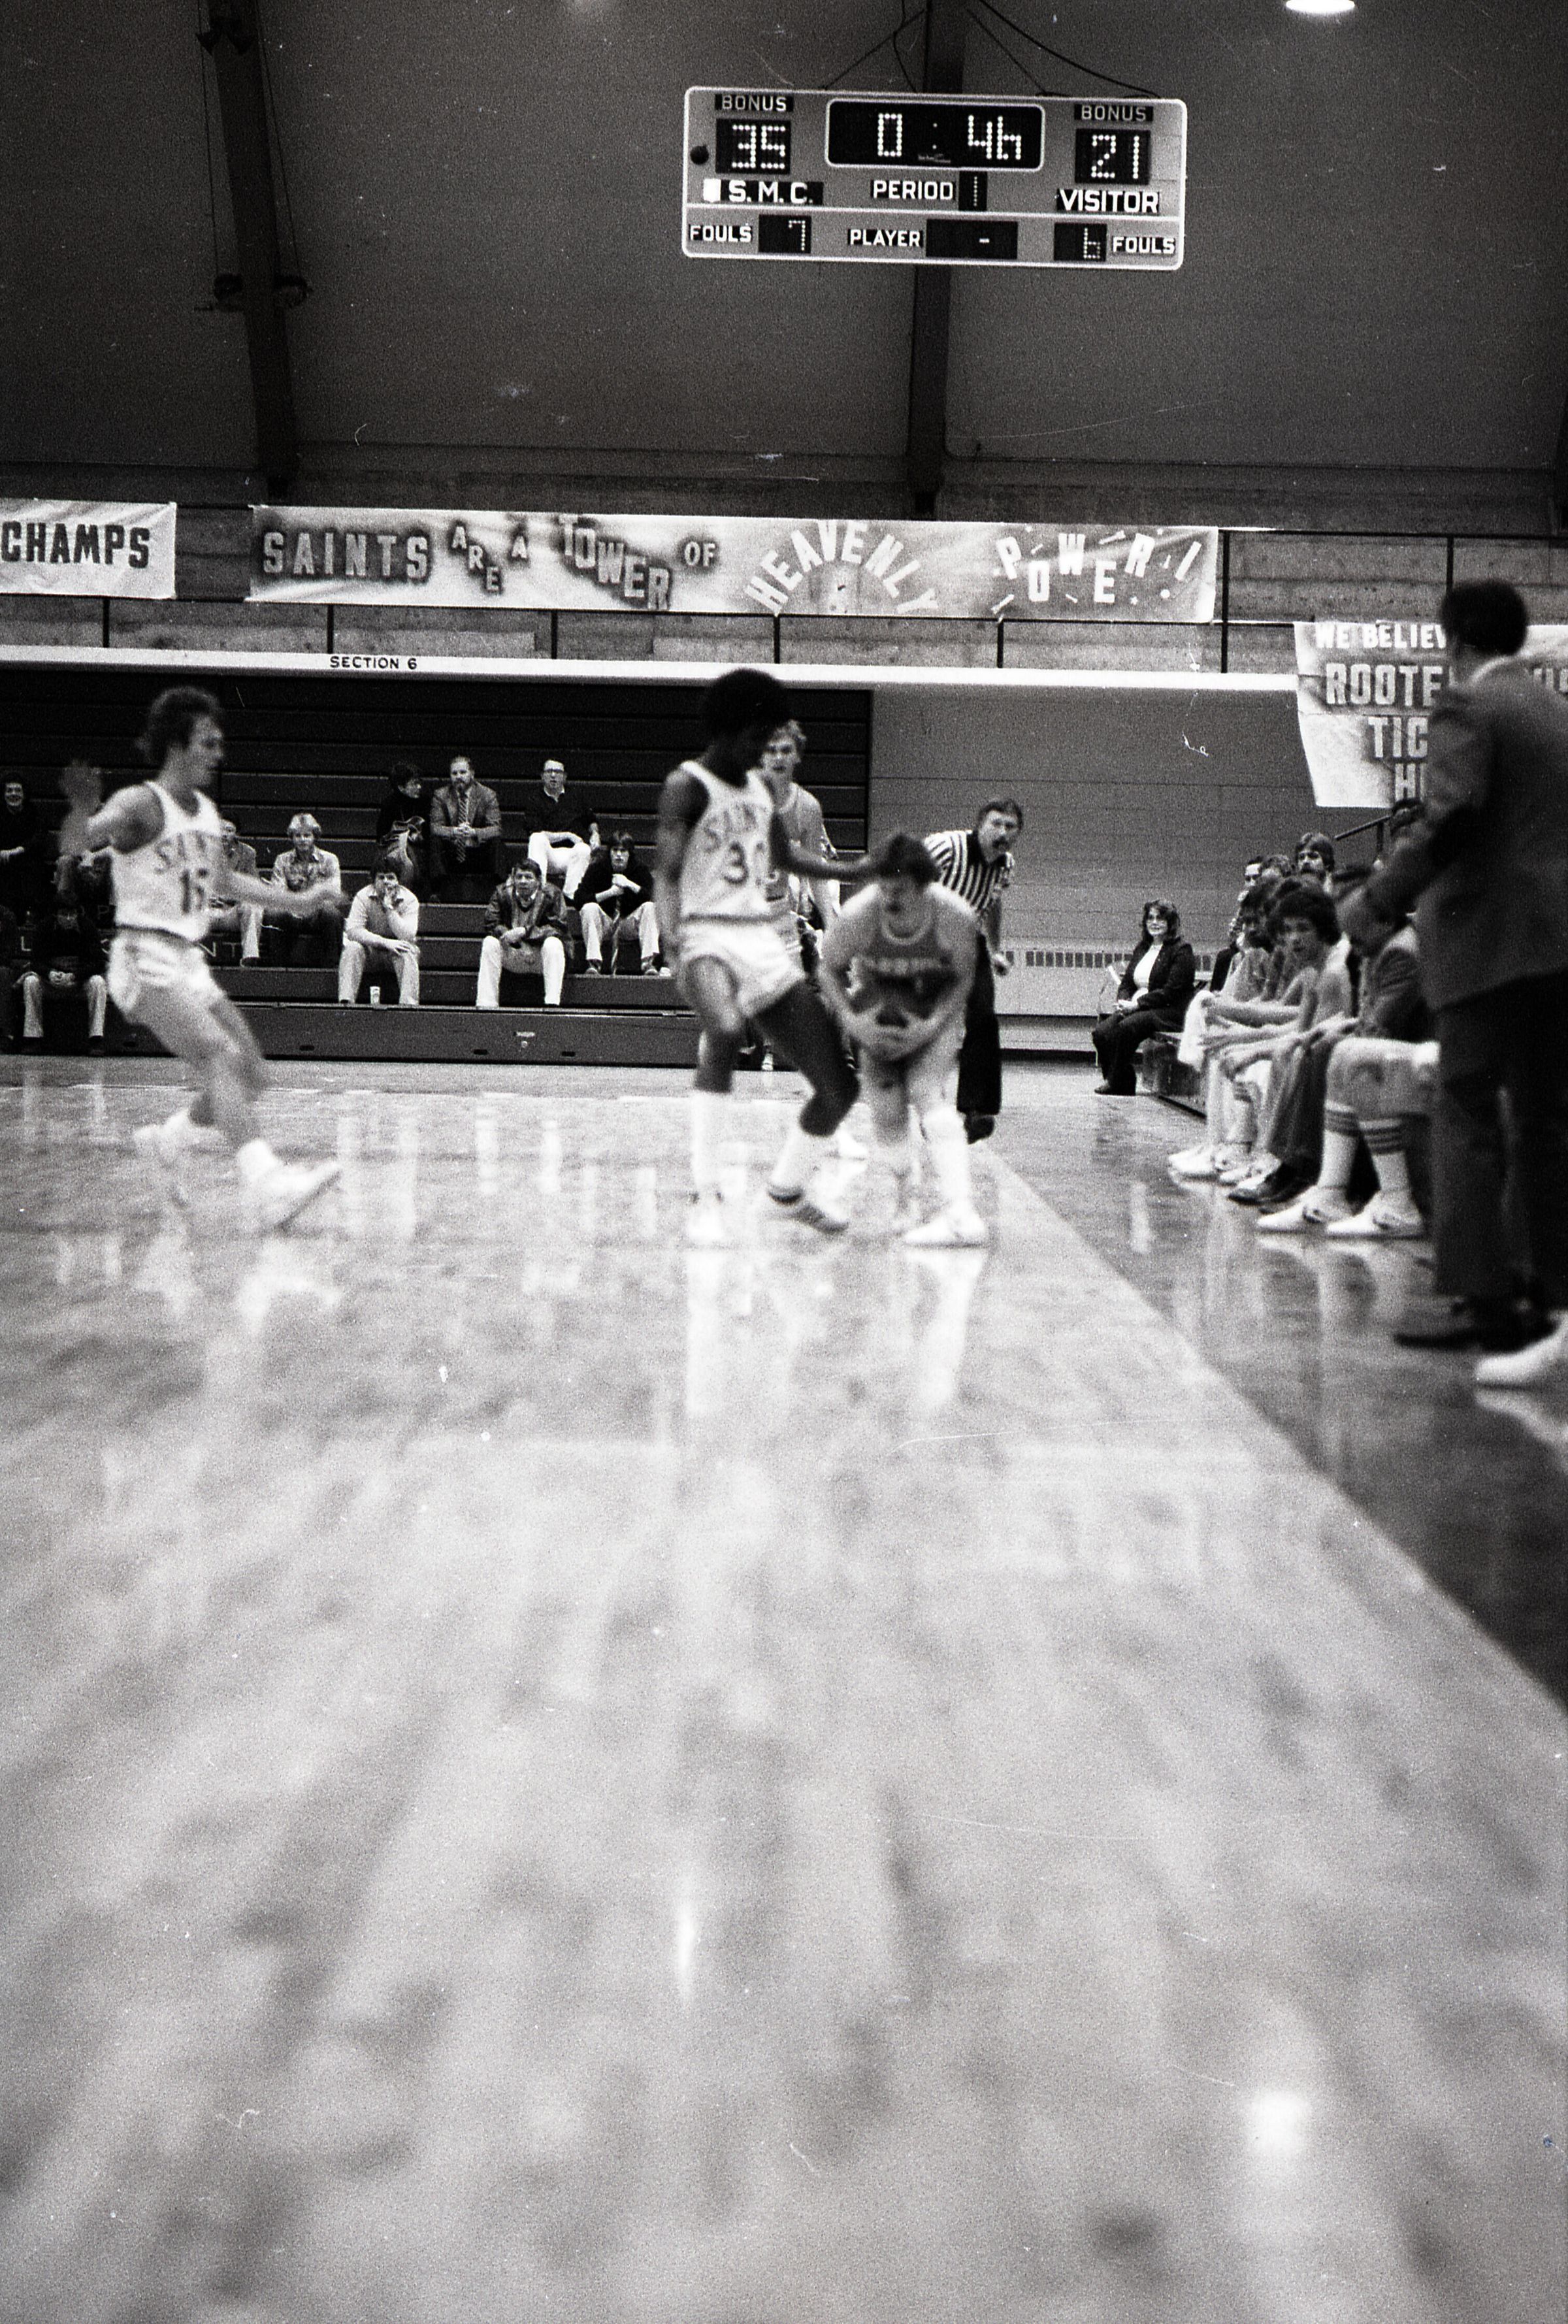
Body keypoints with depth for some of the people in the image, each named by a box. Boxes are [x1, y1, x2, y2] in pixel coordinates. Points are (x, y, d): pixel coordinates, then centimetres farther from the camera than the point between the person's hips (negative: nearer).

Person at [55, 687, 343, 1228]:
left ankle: (168, 1141, 30)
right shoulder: (141, 804, -11)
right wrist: (83, 811, -48)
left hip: (189, 960, 9)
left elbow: (225, 881, 28)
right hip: (145, 960, -9)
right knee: (222, 1057, -25)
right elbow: (72, 842, -25)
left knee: (252, 1076, 8)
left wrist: (298, 901, 27)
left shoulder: (207, 812, 13)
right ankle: (267, 1183, -38)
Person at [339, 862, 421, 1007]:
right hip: (370, 951, 1)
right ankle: (346, 1002, -34)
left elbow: (407, 937, -23)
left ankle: (408, 1004, -40)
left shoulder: (409, 899, -11)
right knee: (352, 948, -29)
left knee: (408, 951, -32)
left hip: (396, 953, -1)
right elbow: (352, 931, -22)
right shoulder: (363, 897, -9)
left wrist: (390, 907, -27)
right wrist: (385, 942, -32)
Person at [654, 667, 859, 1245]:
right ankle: (705, 1196, -33)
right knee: (726, 1031, -40)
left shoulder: (760, 788, 17)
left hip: (765, 941, 7)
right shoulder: (687, 786, -4)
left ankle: (791, 1184, 32)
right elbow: (667, 872, -15)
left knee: (840, 1087, 4)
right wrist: (671, 939, -31)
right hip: (709, 934, -7)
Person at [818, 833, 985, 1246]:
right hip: (880, 1003, 2)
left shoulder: (954, 916, -30)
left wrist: (932, 1025, -25)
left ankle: (961, 1213, -31)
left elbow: (963, 978, -12)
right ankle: (903, 1195, 21)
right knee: (886, 1110, -6)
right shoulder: (858, 914, -28)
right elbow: (828, 969, -9)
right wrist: (851, 1020, -23)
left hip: (938, 1008, -2)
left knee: (929, 1093, -22)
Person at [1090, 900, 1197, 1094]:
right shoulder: (1142, 948, 19)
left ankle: (1118, 1084, -19)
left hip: (1169, 1013, -7)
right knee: (1101, 1032, -20)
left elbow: (1171, 992, -14)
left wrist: (1137, 1004, -18)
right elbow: (1127, 983, 19)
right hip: (1136, 1009, 7)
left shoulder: (1181, 950, -4)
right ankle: (1112, 1080, -13)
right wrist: (1122, 1002, -5)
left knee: (1126, 1028, -32)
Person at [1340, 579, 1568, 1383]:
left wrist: (1376, 898, -14)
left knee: (1467, 1116, -5)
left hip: (1490, 935, -8)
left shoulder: (1467, 706, -6)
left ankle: (1487, 1298, -8)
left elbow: (1449, 817, -19)